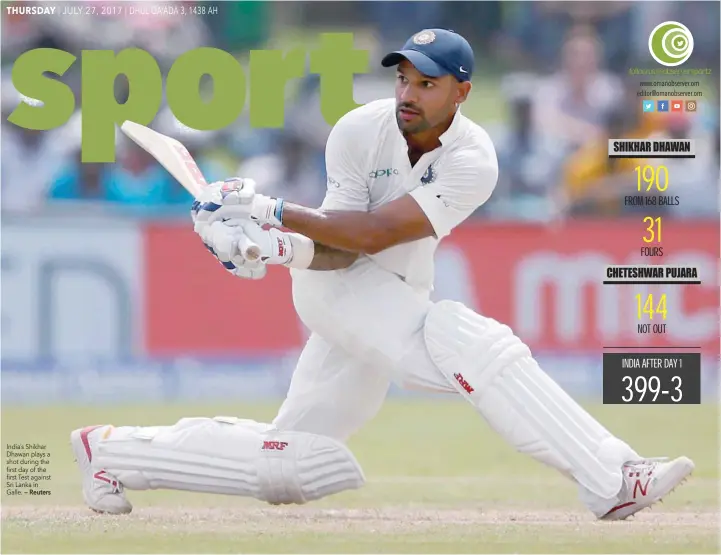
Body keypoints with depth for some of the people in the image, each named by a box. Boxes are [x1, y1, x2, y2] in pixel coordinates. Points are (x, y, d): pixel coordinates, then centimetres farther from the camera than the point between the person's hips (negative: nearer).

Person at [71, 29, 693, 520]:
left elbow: (374, 233, -25)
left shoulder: (472, 161, -15)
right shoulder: (360, 132, -13)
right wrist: (287, 248, -36)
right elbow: (338, 253, -15)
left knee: (288, 470, 4)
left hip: (401, 304, 4)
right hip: (337, 284, -4)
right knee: (476, 343, -29)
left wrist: (274, 214, -31)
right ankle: (610, 480, -34)